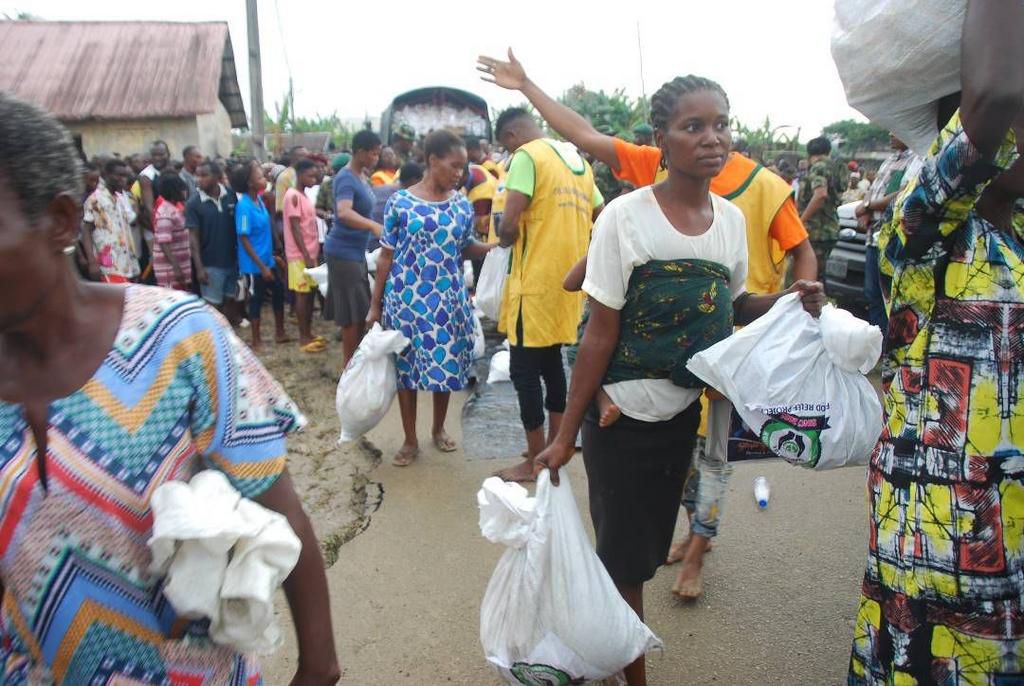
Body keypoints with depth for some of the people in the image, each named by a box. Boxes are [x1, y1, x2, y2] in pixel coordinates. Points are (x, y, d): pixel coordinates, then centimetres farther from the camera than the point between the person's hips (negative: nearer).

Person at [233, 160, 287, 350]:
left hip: (267, 259, 8)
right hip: (254, 264, -8)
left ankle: (279, 333, 32)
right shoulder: (244, 206, -20)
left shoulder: (259, 199, 3)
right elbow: (244, 240, -20)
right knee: (256, 299, 4)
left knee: (278, 292, 17)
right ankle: (257, 341, 18)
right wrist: (262, 266, -20)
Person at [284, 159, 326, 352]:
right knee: (302, 294, -4)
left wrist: (313, 253, 16)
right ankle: (303, 338, 2)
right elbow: (295, 228, -17)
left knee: (310, 293, 11)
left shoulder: (304, 195, 14)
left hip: (310, 253, 8)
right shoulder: (293, 196, -13)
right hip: (300, 255, -8)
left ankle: (308, 334, 18)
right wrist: (306, 256, -19)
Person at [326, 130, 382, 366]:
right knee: (353, 314, -4)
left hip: (356, 251, 10)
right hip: (344, 252, -10)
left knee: (361, 311, 15)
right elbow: (344, 212, -40)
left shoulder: (360, 175, 8)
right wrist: (373, 225, -54)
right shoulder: (346, 179, -21)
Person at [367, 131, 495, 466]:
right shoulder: (399, 202, -6)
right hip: (406, 298, -2)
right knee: (406, 367, 6)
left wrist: (497, 245, -5)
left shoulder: (462, 205, 3)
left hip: (448, 299, 3)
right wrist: (375, 304, -1)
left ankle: (439, 429, 32)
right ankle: (410, 440, 20)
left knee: (445, 365, 9)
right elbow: (386, 256, -2)